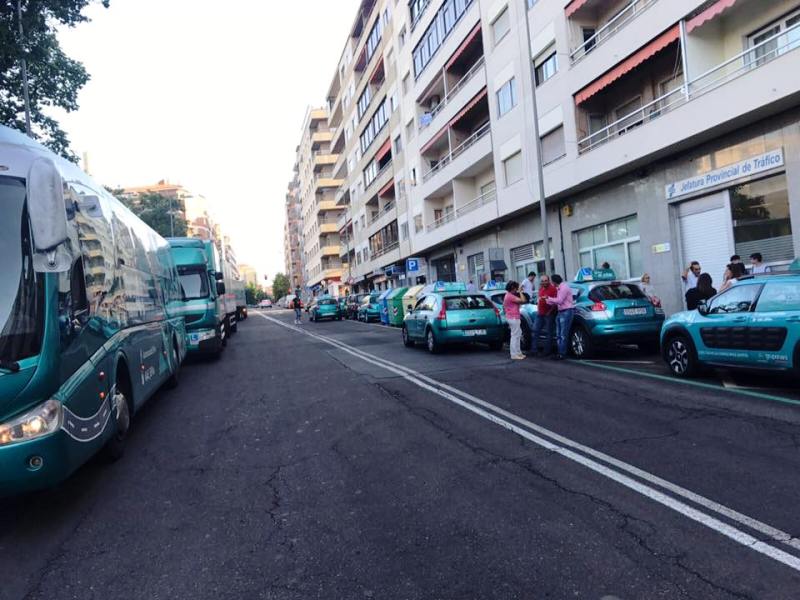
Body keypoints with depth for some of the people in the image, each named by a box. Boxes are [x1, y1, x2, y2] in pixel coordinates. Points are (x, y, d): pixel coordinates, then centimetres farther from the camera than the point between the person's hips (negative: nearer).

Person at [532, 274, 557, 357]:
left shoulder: (553, 288, -13)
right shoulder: (541, 288, 13)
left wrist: (549, 311, -15)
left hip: (549, 314, -8)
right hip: (540, 313, 8)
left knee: (548, 332, 1)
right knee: (535, 330, 7)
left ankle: (546, 351, 7)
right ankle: (535, 349, 14)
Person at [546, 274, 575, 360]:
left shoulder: (564, 287, -14)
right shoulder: (559, 288, 17)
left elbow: (559, 301, -18)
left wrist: (548, 298, -9)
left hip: (567, 312, -10)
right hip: (560, 312, 10)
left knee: (563, 335, -7)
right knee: (558, 335, 11)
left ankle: (562, 354, -4)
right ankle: (560, 352, 16)